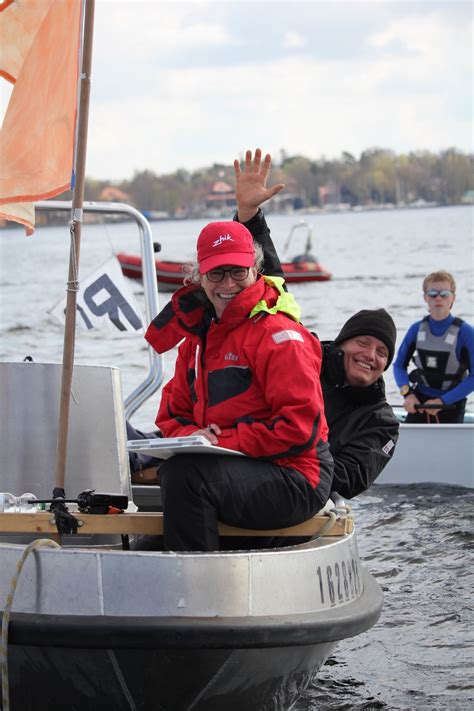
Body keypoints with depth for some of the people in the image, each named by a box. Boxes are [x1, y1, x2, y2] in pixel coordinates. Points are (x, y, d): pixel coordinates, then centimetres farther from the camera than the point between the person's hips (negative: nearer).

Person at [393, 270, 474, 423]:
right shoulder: (417, 329, -2)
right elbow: (399, 365, 7)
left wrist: (442, 401, -18)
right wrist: (407, 393, -10)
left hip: (451, 406, -3)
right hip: (420, 401, 3)